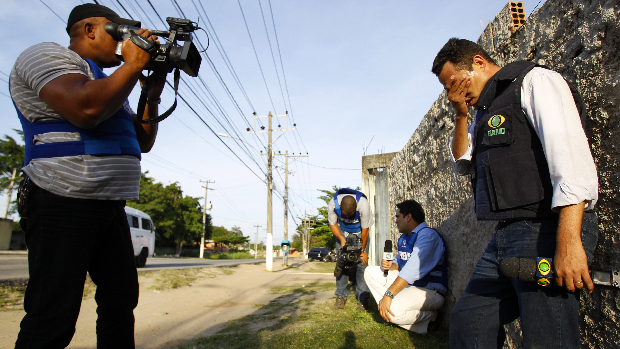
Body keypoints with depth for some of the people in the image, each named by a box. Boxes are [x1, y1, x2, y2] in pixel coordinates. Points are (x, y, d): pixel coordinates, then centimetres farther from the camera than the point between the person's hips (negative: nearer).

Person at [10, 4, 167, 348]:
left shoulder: (107, 83, 23)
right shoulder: (47, 54, -2)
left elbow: (143, 142, 20)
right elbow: (85, 109, -23)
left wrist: (152, 94, 9)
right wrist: (133, 64, -12)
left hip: (110, 207, 9)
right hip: (62, 204, -9)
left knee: (122, 300, 12)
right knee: (53, 318, -4)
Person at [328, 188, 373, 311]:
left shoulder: (364, 205, -35)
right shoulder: (333, 204, -29)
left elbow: (365, 229, -21)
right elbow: (332, 224, -10)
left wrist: (362, 250, -13)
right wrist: (341, 238, -26)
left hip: (359, 232, -1)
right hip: (342, 232, 2)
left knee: (361, 262, -12)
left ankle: (363, 298, -5)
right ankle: (340, 296, 3)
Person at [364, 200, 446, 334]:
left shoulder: (428, 235, -19)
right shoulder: (403, 238, 13)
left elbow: (413, 269, -29)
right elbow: (399, 261, 24)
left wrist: (388, 294, -33)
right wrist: (391, 265, -3)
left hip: (429, 291, -9)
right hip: (406, 283, 9)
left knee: (391, 311, -32)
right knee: (370, 272, 7)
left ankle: (430, 315, -5)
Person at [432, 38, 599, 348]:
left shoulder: (534, 81, -3)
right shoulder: (487, 109, 22)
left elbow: (569, 151, -17)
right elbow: (463, 164, 24)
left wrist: (568, 242, -26)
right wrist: (461, 116, 10)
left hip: (545, 230, -8)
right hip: (506, 235, 9)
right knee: (467, 320, 8)